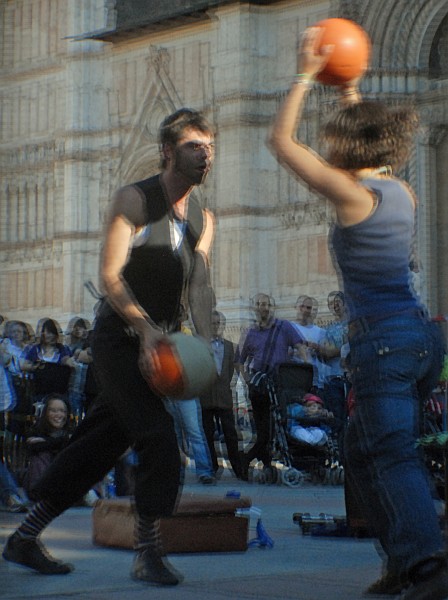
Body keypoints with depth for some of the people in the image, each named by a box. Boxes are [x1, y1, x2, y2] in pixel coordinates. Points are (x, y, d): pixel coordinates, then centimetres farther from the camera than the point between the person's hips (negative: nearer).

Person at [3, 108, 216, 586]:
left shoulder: (203, 219, 11)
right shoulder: (133, 201, -8)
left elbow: (197, 285, 0)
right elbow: (110, 276, -15)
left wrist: (204, 341, -17)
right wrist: (145, 327, -29)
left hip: (155, 345, 7)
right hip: (118, 339, -7)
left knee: (98, 446, 9)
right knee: (158, 438, -18)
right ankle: (147, 554, -7)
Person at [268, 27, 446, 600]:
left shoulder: (351, 193, -11)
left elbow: (282, 141, -3)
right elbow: (371, 138, 34)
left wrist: (305, 76, 3)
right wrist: (349, 88, 36)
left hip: (383, 342, -8)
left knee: (393, 457, -13)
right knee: (362, 452, 17)